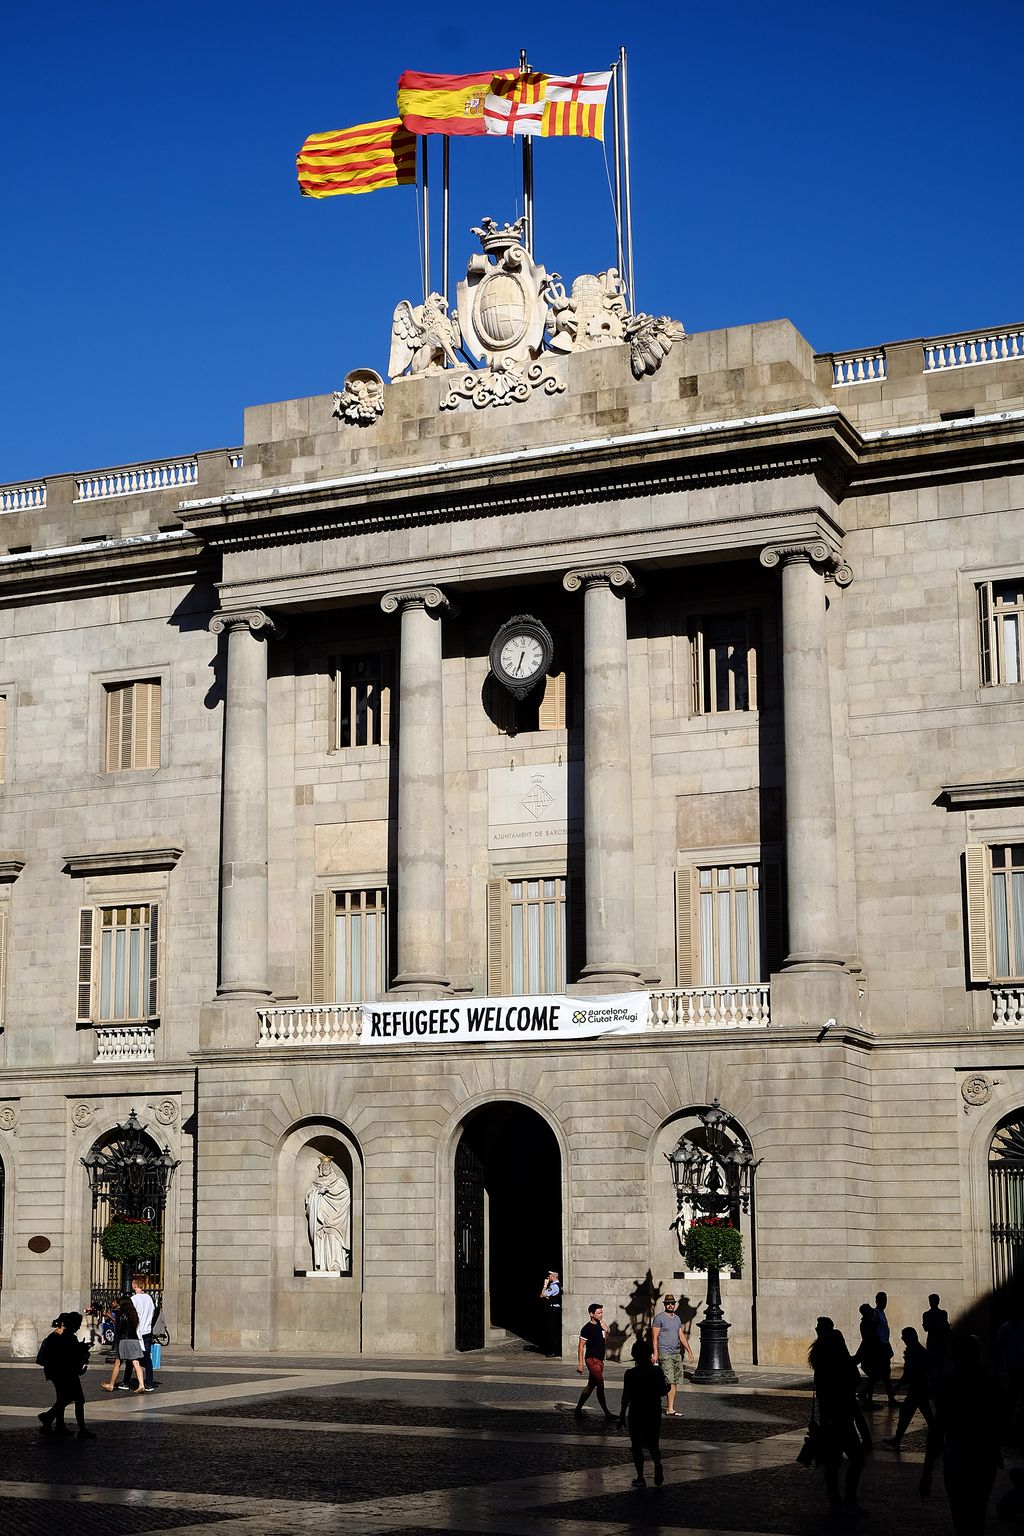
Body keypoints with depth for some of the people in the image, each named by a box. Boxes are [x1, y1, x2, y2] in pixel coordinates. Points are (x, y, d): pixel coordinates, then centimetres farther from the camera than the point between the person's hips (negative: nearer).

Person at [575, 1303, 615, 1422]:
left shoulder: (599, 1325, 12)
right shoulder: (587, 1328, -12)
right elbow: (581, 1347, -12)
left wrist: (602, 1321, 12)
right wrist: (580, 1363, -16)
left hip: (600, 1360, 9)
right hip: (592, 1360, -9)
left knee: (591, 1385, 14)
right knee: (600, 1385, -12)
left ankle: (578, 1409, 25)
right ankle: (607, 1414, -13)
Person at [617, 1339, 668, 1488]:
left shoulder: (630, 1374, -12)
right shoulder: (657, 1371, -6)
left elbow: (626, 1397, -10)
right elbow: (662, 1391, 1)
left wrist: (622, 1416, -1)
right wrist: (667, 1386, 23)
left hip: (636, 1414, -2)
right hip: (654, 1413, 2)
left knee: (637, 1446, 9)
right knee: (653, 1444, 17)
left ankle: (640, 1478, 9)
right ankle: (657, 1464, -10)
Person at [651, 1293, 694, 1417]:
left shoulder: (677, 1318, 16)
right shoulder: (659, 1318, -5)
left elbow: (681, 1336, 19)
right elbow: (654, 1337, -7)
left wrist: (689, 1350, 13)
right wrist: (655, 1353, -15)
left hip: (677, 1353, 7)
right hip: (665, 1353, -7)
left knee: (676, 1381, 4)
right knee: (670, 1381, -13)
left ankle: (670, 1406, 10)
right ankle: (670, 1409, -14)